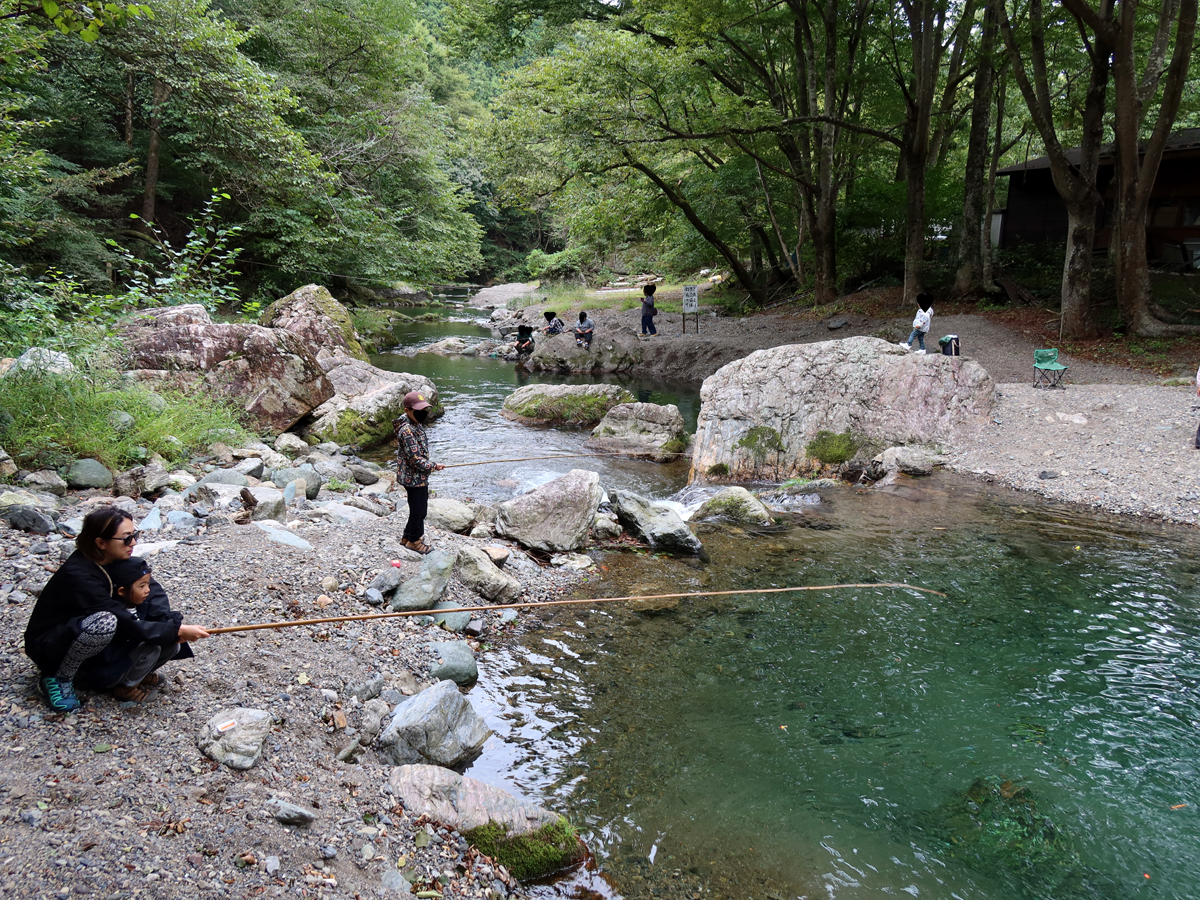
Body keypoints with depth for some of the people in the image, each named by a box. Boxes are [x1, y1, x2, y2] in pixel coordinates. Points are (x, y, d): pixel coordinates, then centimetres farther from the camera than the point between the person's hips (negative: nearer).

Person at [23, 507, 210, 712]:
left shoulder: (112, 563, -6)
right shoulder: (78, 576, -30)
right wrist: (178, 630, -30)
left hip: (83, 632, 8)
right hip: (47, 646, -8)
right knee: (104, 623, -37)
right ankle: (59, 679, -13)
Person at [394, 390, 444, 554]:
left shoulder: (416, 424, 6)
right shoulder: (406, 431, -26)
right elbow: (415, 458, -26)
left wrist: (429, 464, 15)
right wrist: (433, 466, -16)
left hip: (419, 476, 10)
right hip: (413, 477, -10)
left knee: (419, 508, 21)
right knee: (418, 509, 4)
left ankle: (408, 536, 36)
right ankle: (414, 540, 21)